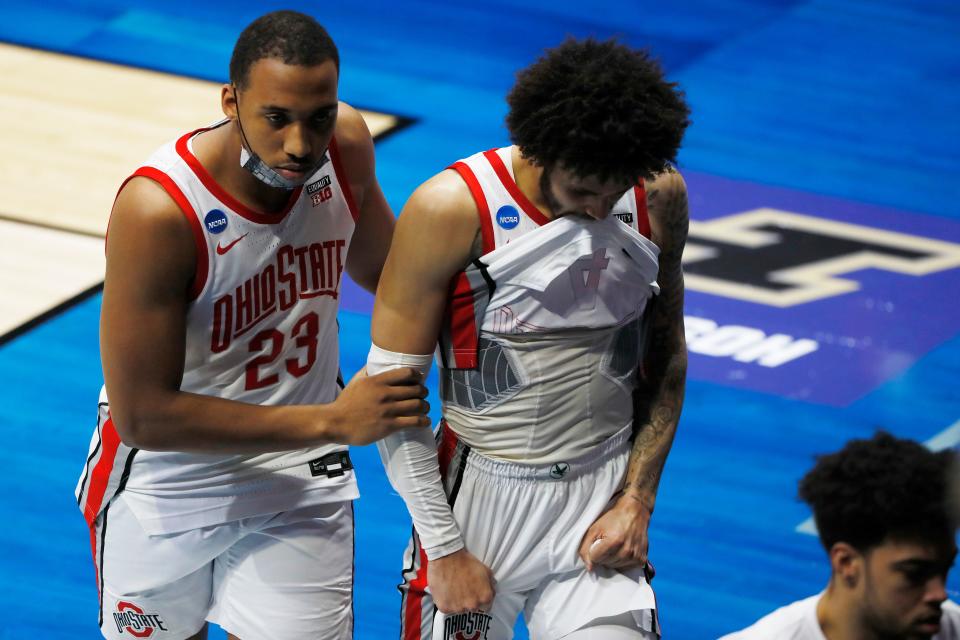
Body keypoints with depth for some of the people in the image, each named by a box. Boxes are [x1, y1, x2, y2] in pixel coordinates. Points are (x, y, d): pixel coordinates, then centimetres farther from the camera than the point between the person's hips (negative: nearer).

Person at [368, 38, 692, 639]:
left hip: (601, 500, 3)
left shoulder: (659, 196, -3)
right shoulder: (453, 209, -15)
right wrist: (444, 550, -10)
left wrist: (637, 501, 2)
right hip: (482, 496, -2)